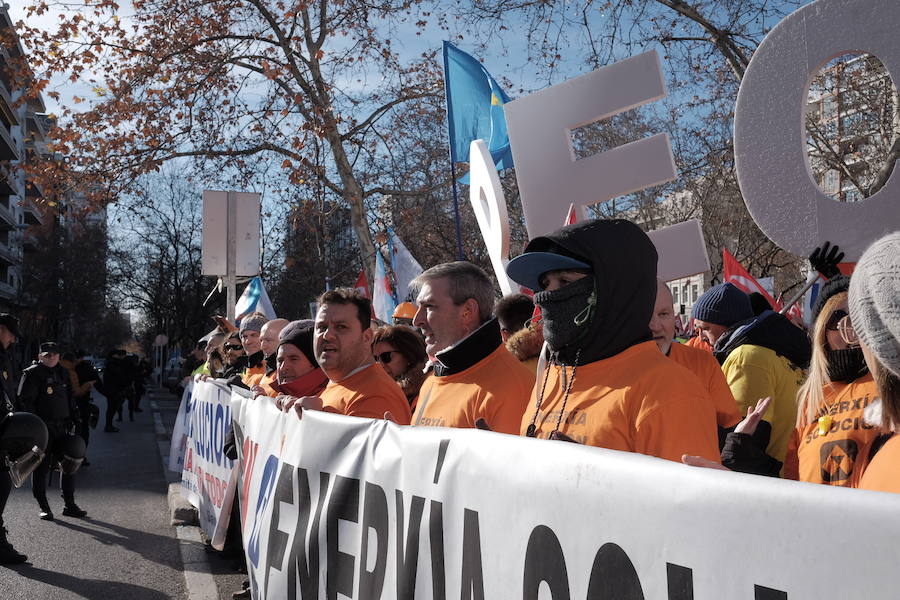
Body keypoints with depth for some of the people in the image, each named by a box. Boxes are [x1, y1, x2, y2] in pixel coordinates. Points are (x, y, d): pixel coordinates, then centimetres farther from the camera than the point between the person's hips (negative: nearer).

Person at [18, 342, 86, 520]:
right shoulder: (32, 374, -7)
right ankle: (43, 507, 11)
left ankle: (70, 505, 17)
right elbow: (25, 402, -12)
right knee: (42, 467, 1)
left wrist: (73, 420, 13)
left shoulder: (62, 373, 14)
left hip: (62, 427, 6)